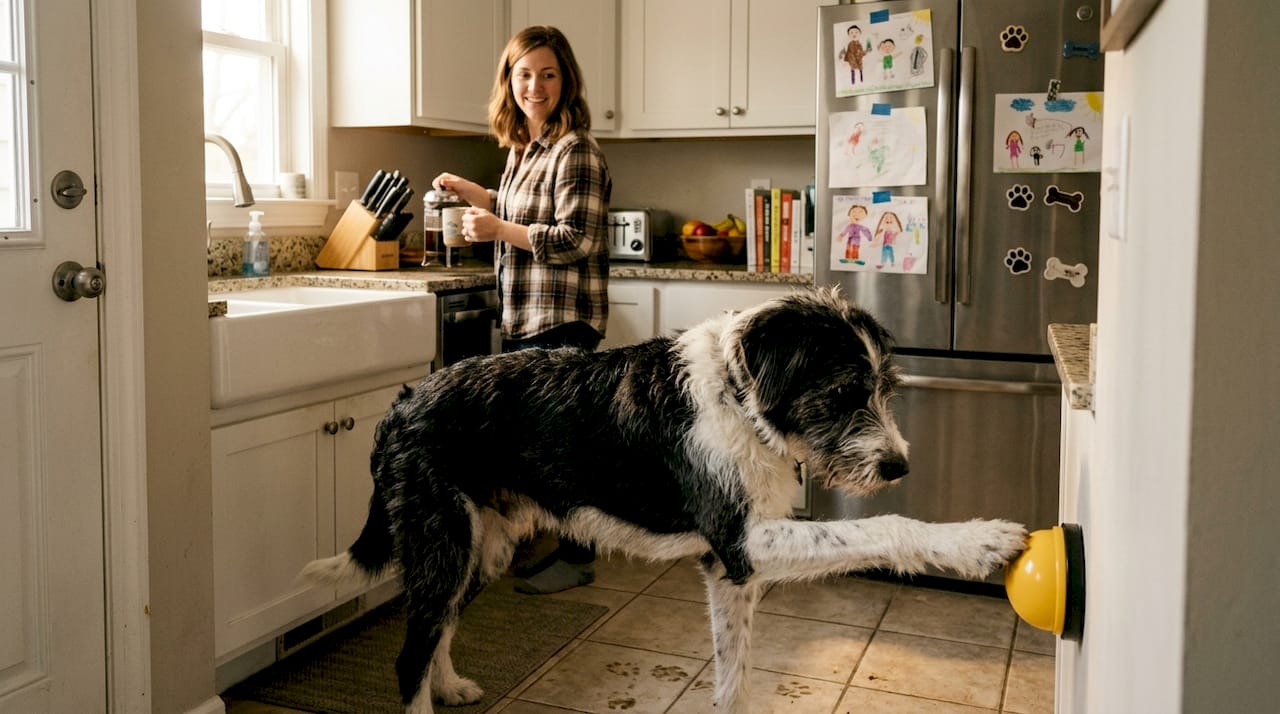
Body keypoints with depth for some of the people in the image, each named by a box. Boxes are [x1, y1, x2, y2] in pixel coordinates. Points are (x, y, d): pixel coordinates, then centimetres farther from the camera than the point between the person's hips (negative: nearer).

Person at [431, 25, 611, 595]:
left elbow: (577, 240, -20)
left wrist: (498, 229, -18)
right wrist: (471, 192, 19)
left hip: (562, 319, -9)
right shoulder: (521, 147, 13)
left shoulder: (575, 151, -14)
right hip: (523, 316, 9)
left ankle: (576, 559, 13)